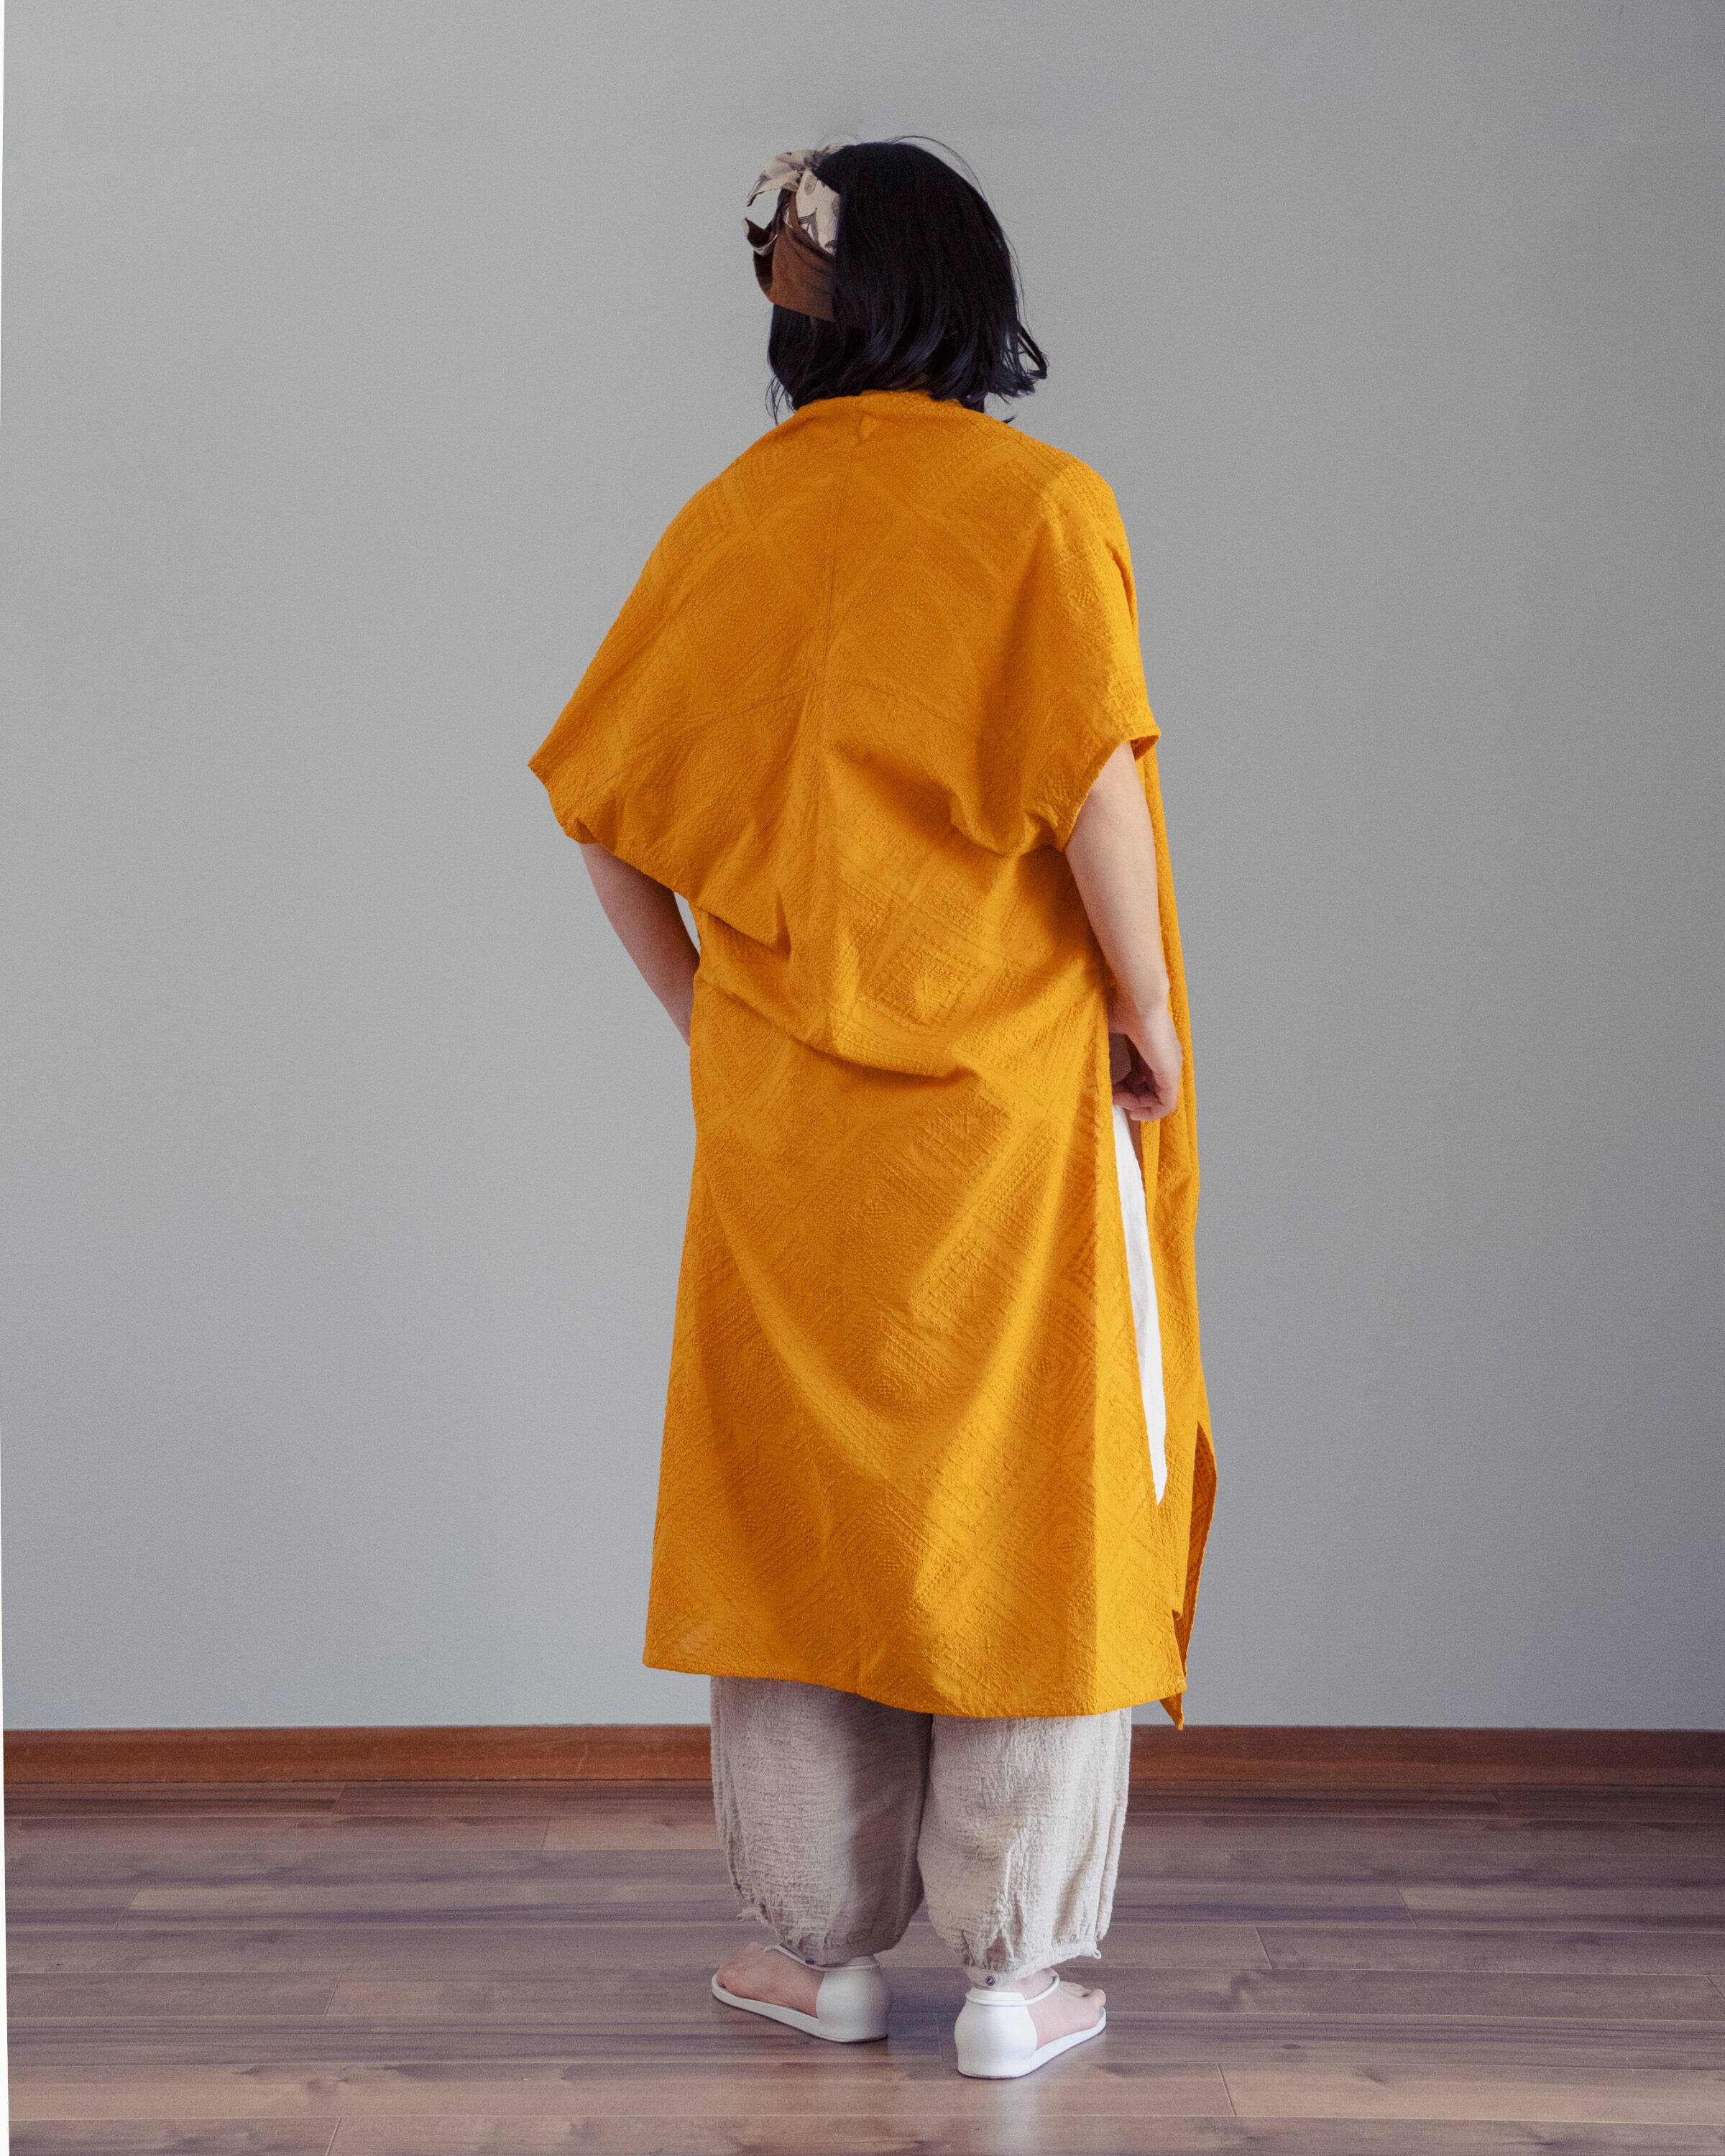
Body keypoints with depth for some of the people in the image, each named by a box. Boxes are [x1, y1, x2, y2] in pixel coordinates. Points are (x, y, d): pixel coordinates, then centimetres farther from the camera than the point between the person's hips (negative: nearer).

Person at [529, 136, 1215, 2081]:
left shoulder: (730, 520, 4)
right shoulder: (1039, 506, -8)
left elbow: (598, 800, 5)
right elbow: (1093, 781, -18)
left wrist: (699, 1004, 12)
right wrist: (1146, 1012, -6)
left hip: (781, 1106, 4)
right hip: (1013, 1103, -3)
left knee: (794, 1507, 13)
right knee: (1029, 1516, 6)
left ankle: (819, 1944, 21)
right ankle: (1015, 1972, 11)